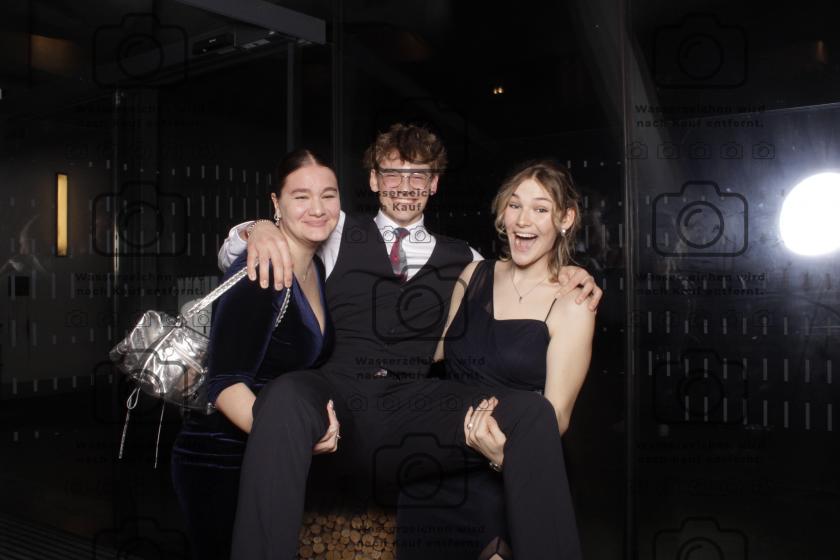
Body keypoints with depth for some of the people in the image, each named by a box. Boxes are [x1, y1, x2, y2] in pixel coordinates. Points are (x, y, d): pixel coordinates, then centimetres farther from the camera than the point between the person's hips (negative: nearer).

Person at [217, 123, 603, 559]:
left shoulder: (462, 260, 23)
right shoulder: (339, 236, 19)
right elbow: (231, 258, 20)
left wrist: (567, 283, 6)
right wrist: (257, 232, -4)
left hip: (417, 413, 2)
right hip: (339, 398, -1)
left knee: (530, 410, -26)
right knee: (286, 396, -38)